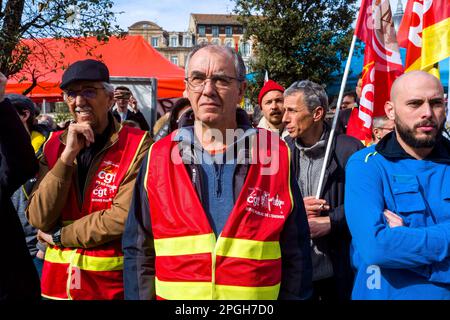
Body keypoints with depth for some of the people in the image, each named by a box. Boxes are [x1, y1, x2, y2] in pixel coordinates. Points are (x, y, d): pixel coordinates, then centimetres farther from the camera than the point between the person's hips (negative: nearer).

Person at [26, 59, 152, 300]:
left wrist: (60, 236, -9)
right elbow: (38, 219, -8)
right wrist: (68, 154, -16)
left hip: (114, 282, -4)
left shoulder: (137, 144, -12)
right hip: (58, 281, 4)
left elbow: (124, 217, -20)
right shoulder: (54, 144, 1)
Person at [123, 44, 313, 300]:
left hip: (258, 296, 0)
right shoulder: (158, 158, -5)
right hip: (172, 294, 1)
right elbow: (139, 252, 0)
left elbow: (295, 254, -3)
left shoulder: (275, 155, -7)